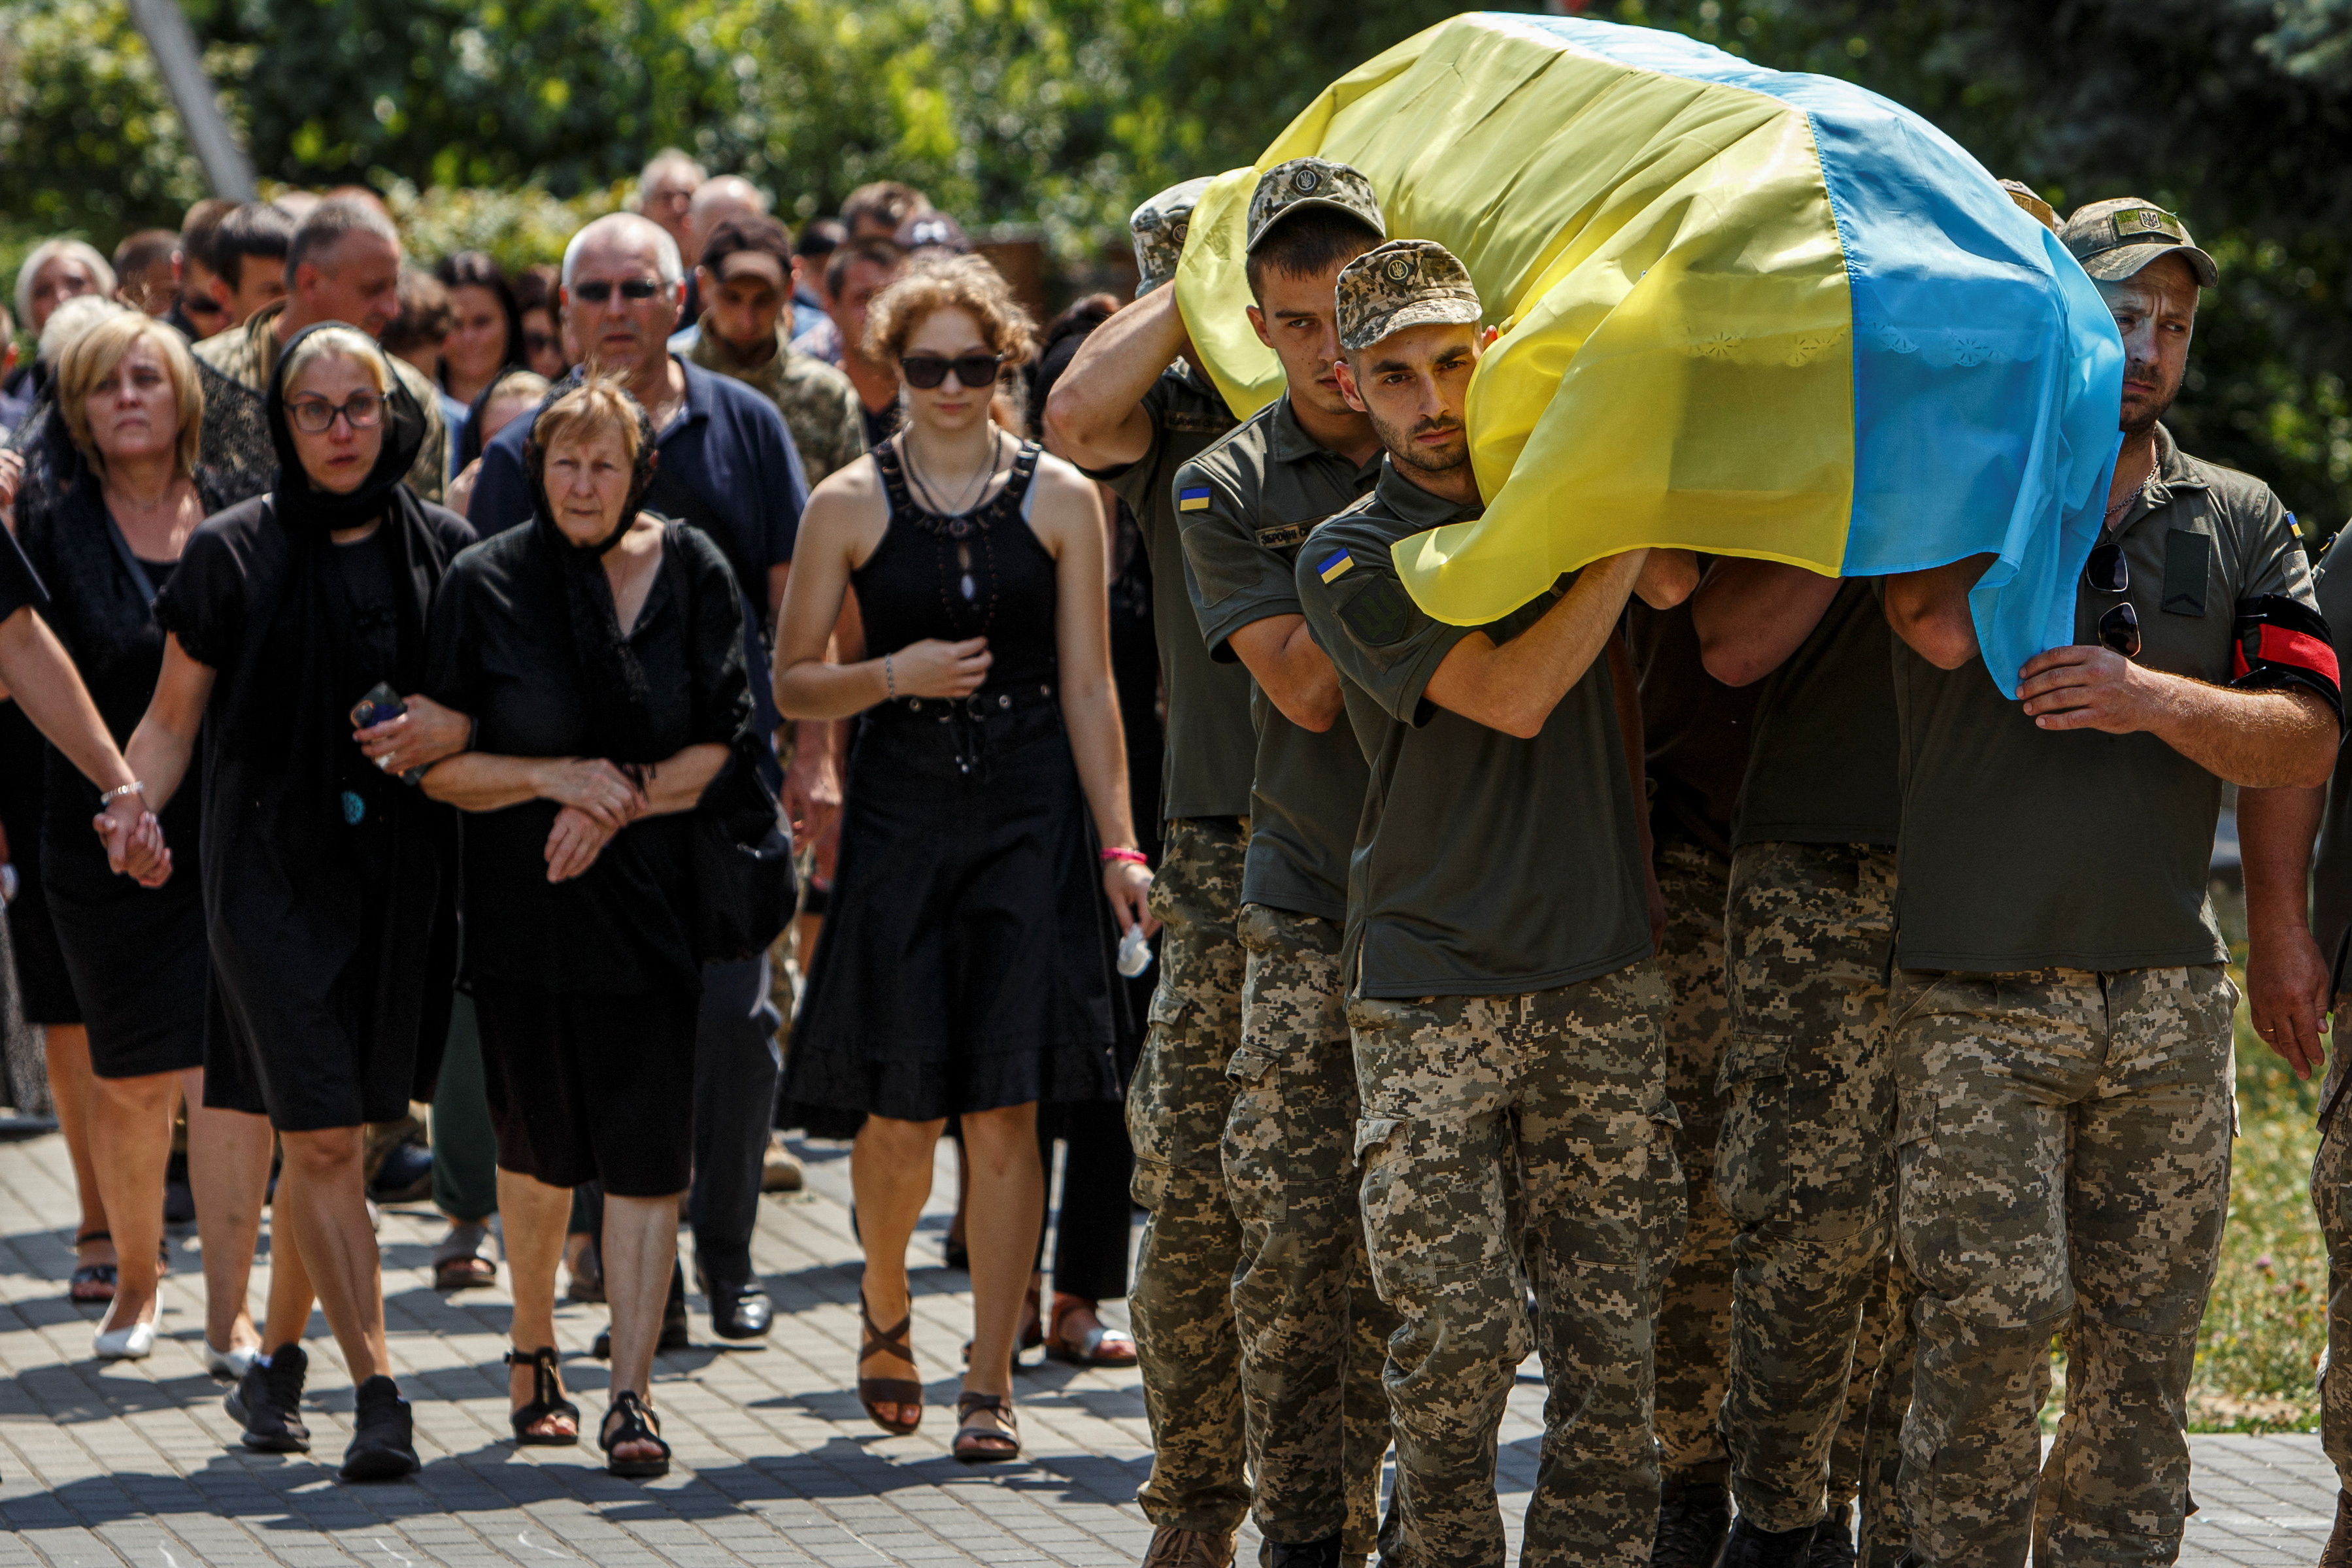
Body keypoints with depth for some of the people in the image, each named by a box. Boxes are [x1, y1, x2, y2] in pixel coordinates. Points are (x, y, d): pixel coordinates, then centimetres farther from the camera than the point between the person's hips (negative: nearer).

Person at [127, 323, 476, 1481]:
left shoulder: (445, 552, 5)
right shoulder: (232, 555, 0)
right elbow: (173, 721, 5)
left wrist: (453, 726, -9)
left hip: (400, 876, 2)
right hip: (273, 870, -2)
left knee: (328, 1133, 10)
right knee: (320, 1137, -11)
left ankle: (277, 1362, 28)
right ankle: (376, 1391, -13)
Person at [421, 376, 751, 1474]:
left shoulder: (692, 575, 0)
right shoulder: (488, 584, -2)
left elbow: (726, 745, -1)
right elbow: (438, 764, -2)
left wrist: (622, 799, -13)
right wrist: (552, 778, -15)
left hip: (654, 900, 0)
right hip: (522, 907, 0)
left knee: (646, 1153, -8)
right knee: (539, 1147, 10)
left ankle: (631, 1394, -7)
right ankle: (534, 1345, 33)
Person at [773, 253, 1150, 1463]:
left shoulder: (1058, 499, 5)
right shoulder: (851, 505, 4)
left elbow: (1088, 687, 6)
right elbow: (793, 683, 8)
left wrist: (1119, 845, 2)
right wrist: (895, 674, -11)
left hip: (1030, 817, 0)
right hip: (901, 811, 0)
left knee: (1005, 1111, -5)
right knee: (902, 1109, -2)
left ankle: (990, 1384, 3)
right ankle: (886, 1308, 28)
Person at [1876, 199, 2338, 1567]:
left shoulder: (2241, 522, 11)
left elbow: (2307, 742, 0)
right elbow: (1943, 629, -17)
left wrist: (2156, 698, -18)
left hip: (2167, 991, 3)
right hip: (1980, 992, -3)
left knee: (2144, 1349, 4)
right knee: (1989, 1331, -9)